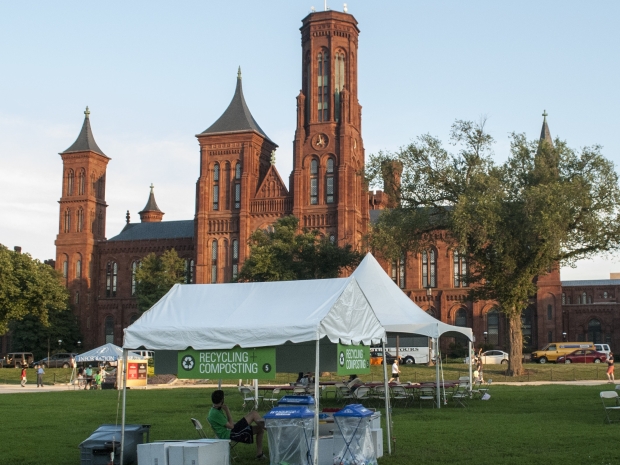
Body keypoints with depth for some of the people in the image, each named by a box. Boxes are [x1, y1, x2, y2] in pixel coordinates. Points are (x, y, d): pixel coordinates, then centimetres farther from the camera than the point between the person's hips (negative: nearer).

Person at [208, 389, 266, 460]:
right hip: (230, 435, -10)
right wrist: (227, 411, -13)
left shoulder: (217, 410, 14)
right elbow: (231, 426, -17)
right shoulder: (215, 413, -19)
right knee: (253, 413, -12)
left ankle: (259, 454, 13)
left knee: (260, 429, 10)